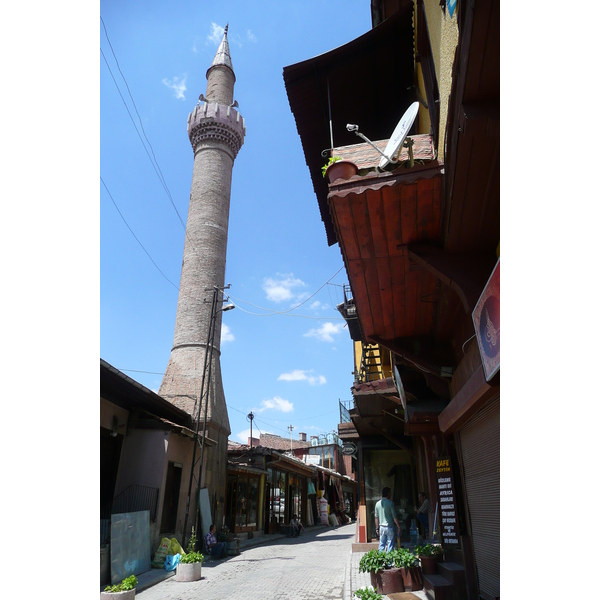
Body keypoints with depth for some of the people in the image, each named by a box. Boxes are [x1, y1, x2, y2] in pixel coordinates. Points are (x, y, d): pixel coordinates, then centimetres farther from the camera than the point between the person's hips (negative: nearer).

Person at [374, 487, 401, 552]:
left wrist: (377, 528, 15)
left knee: (381, 545, 12)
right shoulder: (390, 503, -12)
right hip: (390, 527, -5)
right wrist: (398, 526, -1)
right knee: (390, 545, 3)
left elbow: (376, 517, 8)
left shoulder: (378, 504, 4)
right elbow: (394, 516, -11)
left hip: (382, 527, 5)